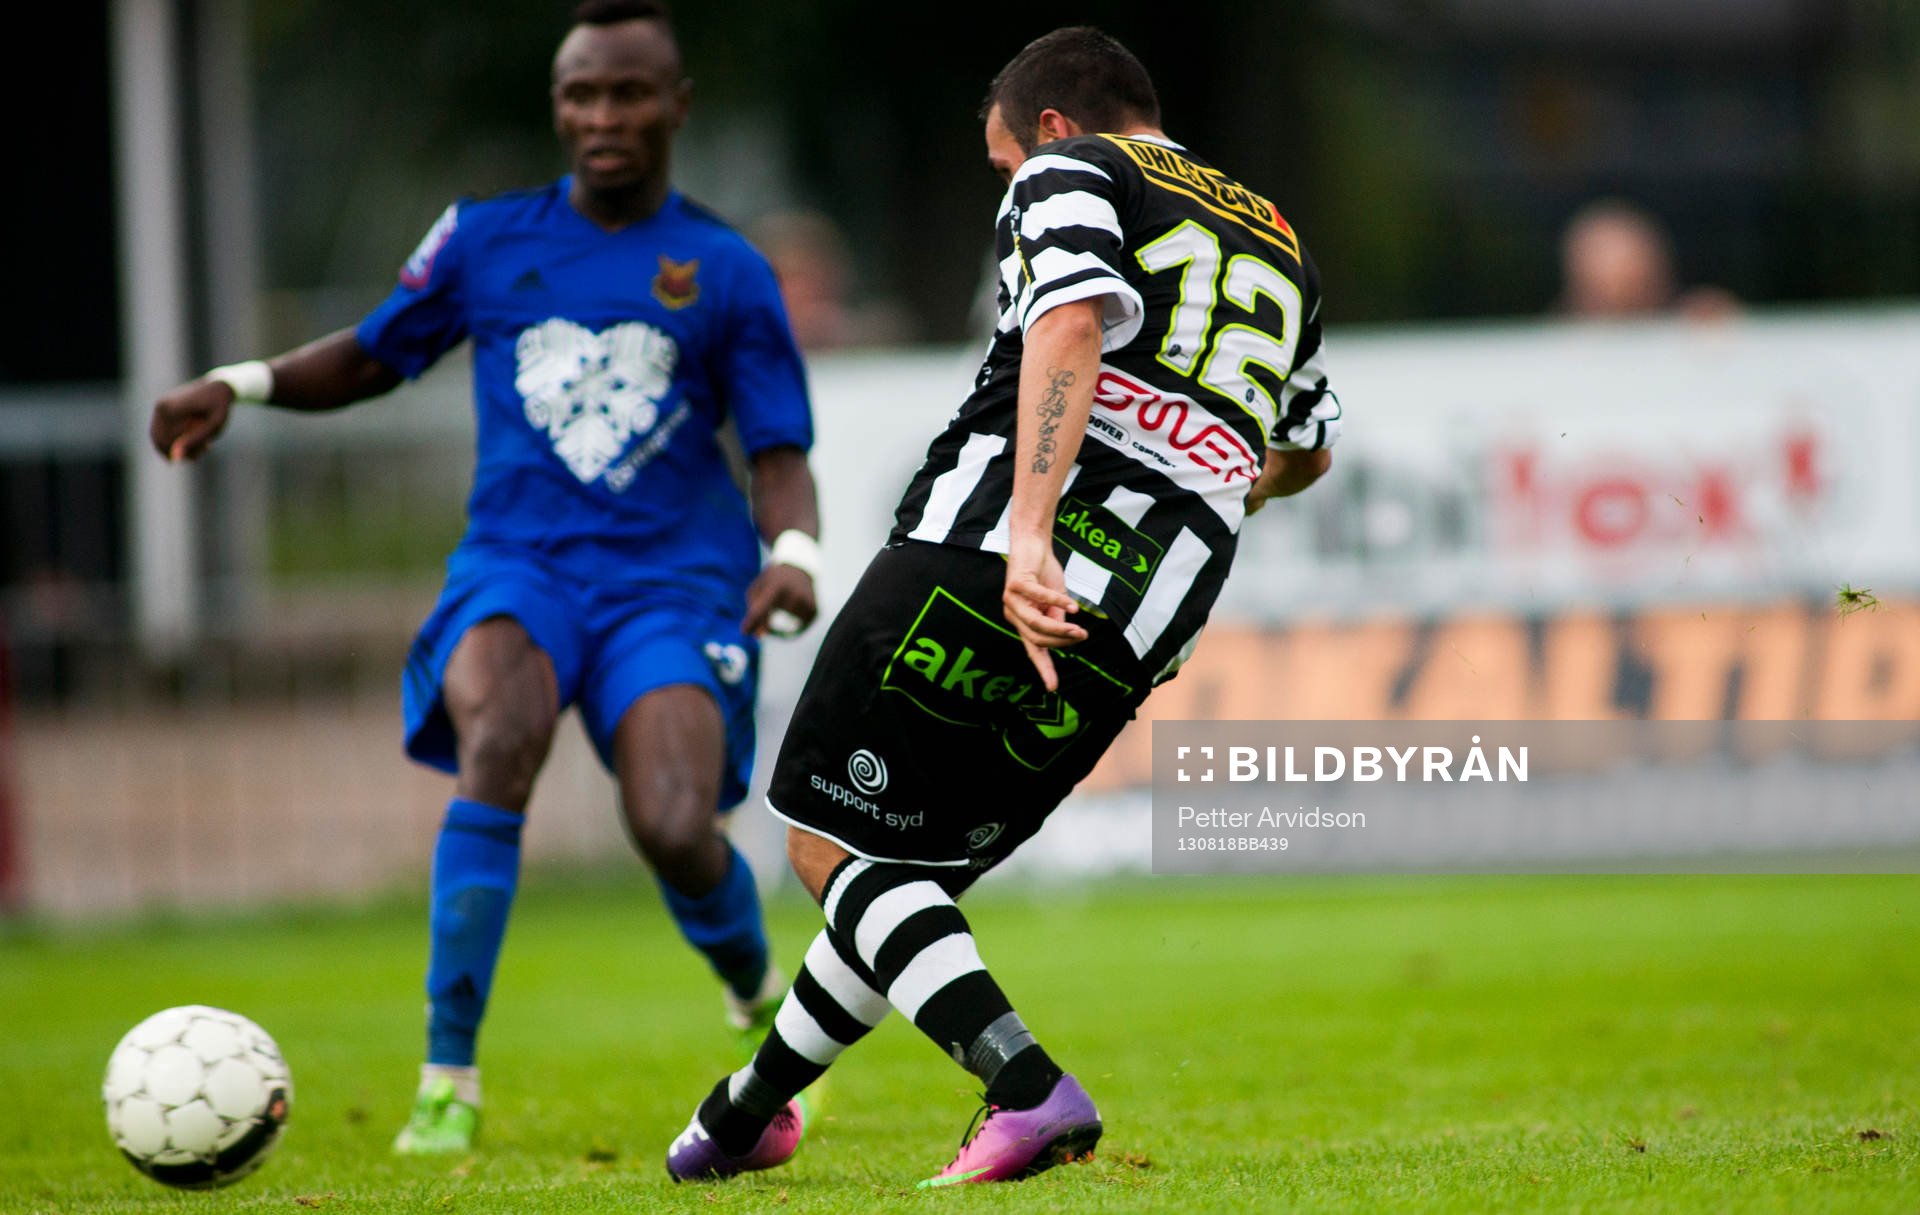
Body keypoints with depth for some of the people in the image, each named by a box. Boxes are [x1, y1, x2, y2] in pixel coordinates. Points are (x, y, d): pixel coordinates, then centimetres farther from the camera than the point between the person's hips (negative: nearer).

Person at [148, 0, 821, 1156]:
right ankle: (449, 1077, -28)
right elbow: (375, 354, 21)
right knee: (501, 736, -33)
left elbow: (780, 452, 4)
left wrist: (794, 552, -17)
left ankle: (759, 990, 18)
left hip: (670, 583, -1)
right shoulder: (487, 240, 9)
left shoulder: (726, 271, 5)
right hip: (516, 566, 1)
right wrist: (242, 384, 3)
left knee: (677, 833, -21)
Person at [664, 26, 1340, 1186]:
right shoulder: (1279, 243, 28)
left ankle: (1030, 1090, -19)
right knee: (905, 872, 21)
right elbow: (1308, 448, 45)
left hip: (988, 555, -7)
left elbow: (1072, 325, -16)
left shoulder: (1070, 171, 7)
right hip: (1136, 640, 7)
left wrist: (1030, 530, -26)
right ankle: (745, 1116, 33)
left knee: (835, 850, 1)